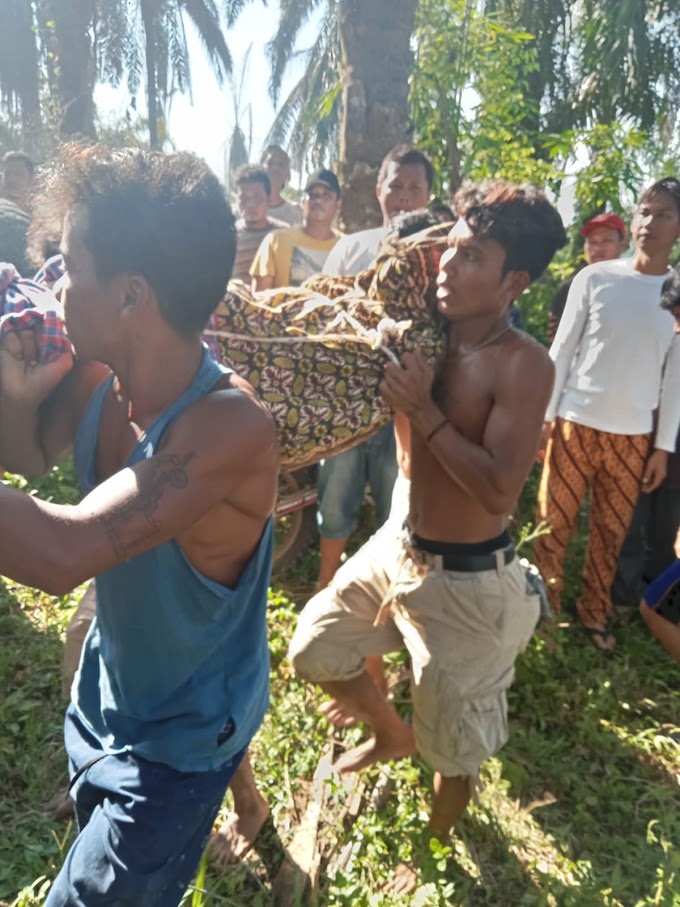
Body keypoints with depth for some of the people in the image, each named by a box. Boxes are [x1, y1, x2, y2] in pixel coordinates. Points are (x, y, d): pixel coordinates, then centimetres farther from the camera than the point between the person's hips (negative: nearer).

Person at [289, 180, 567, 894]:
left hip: (467, 580, -6)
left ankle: (435, 849, 47)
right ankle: (391, 733, 46)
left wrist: (426, 412, -29)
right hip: (396, 547, 6)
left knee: (453, 744, 14)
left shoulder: (523, 364, -21)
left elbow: (498, 490, -27)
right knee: (314, 650, 18)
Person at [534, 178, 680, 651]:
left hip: (633, 435, 2)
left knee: (611, 533, 11)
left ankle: (594, 614, 28)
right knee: (554, 525, 4)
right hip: (576, 423, -2)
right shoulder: (594, 278, -2)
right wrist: (545, 415, -4)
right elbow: (562, 349, 0)